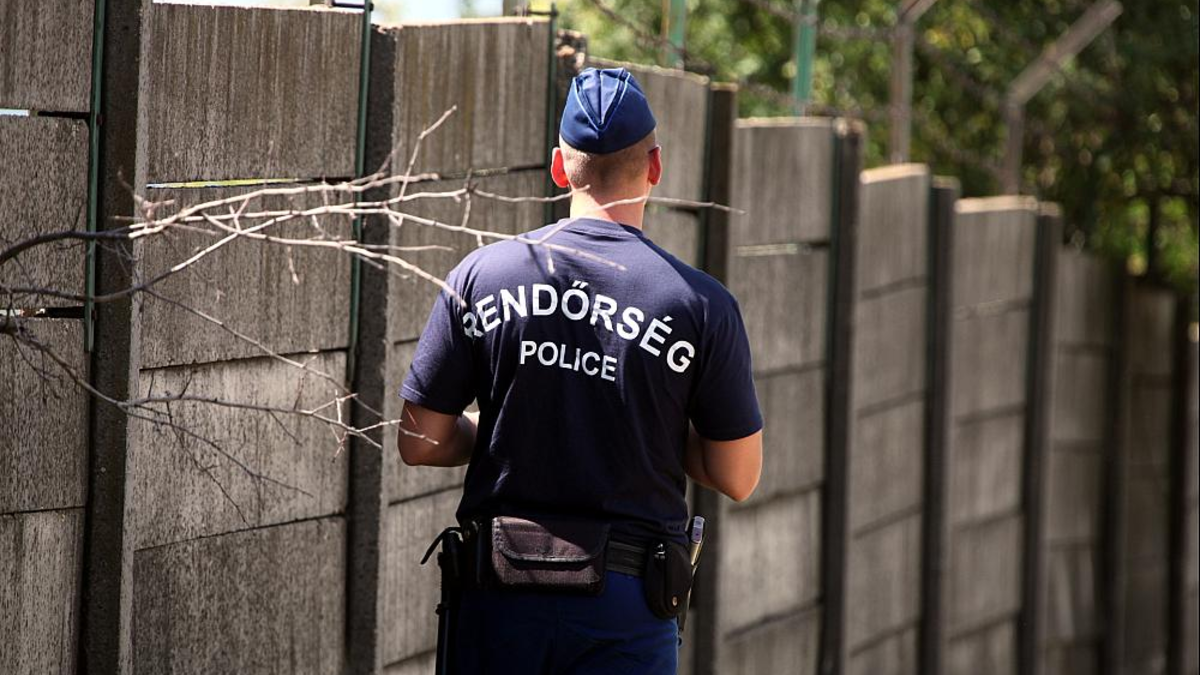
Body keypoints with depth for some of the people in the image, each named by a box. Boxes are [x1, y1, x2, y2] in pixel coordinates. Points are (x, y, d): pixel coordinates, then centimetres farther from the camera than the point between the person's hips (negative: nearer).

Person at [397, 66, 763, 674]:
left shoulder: (481, 276, -1)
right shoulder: (701, 305, -6)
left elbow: (419, 444, 2)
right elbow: (738, 478, 0)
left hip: (499, 600, 2)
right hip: (625, 603, -2)